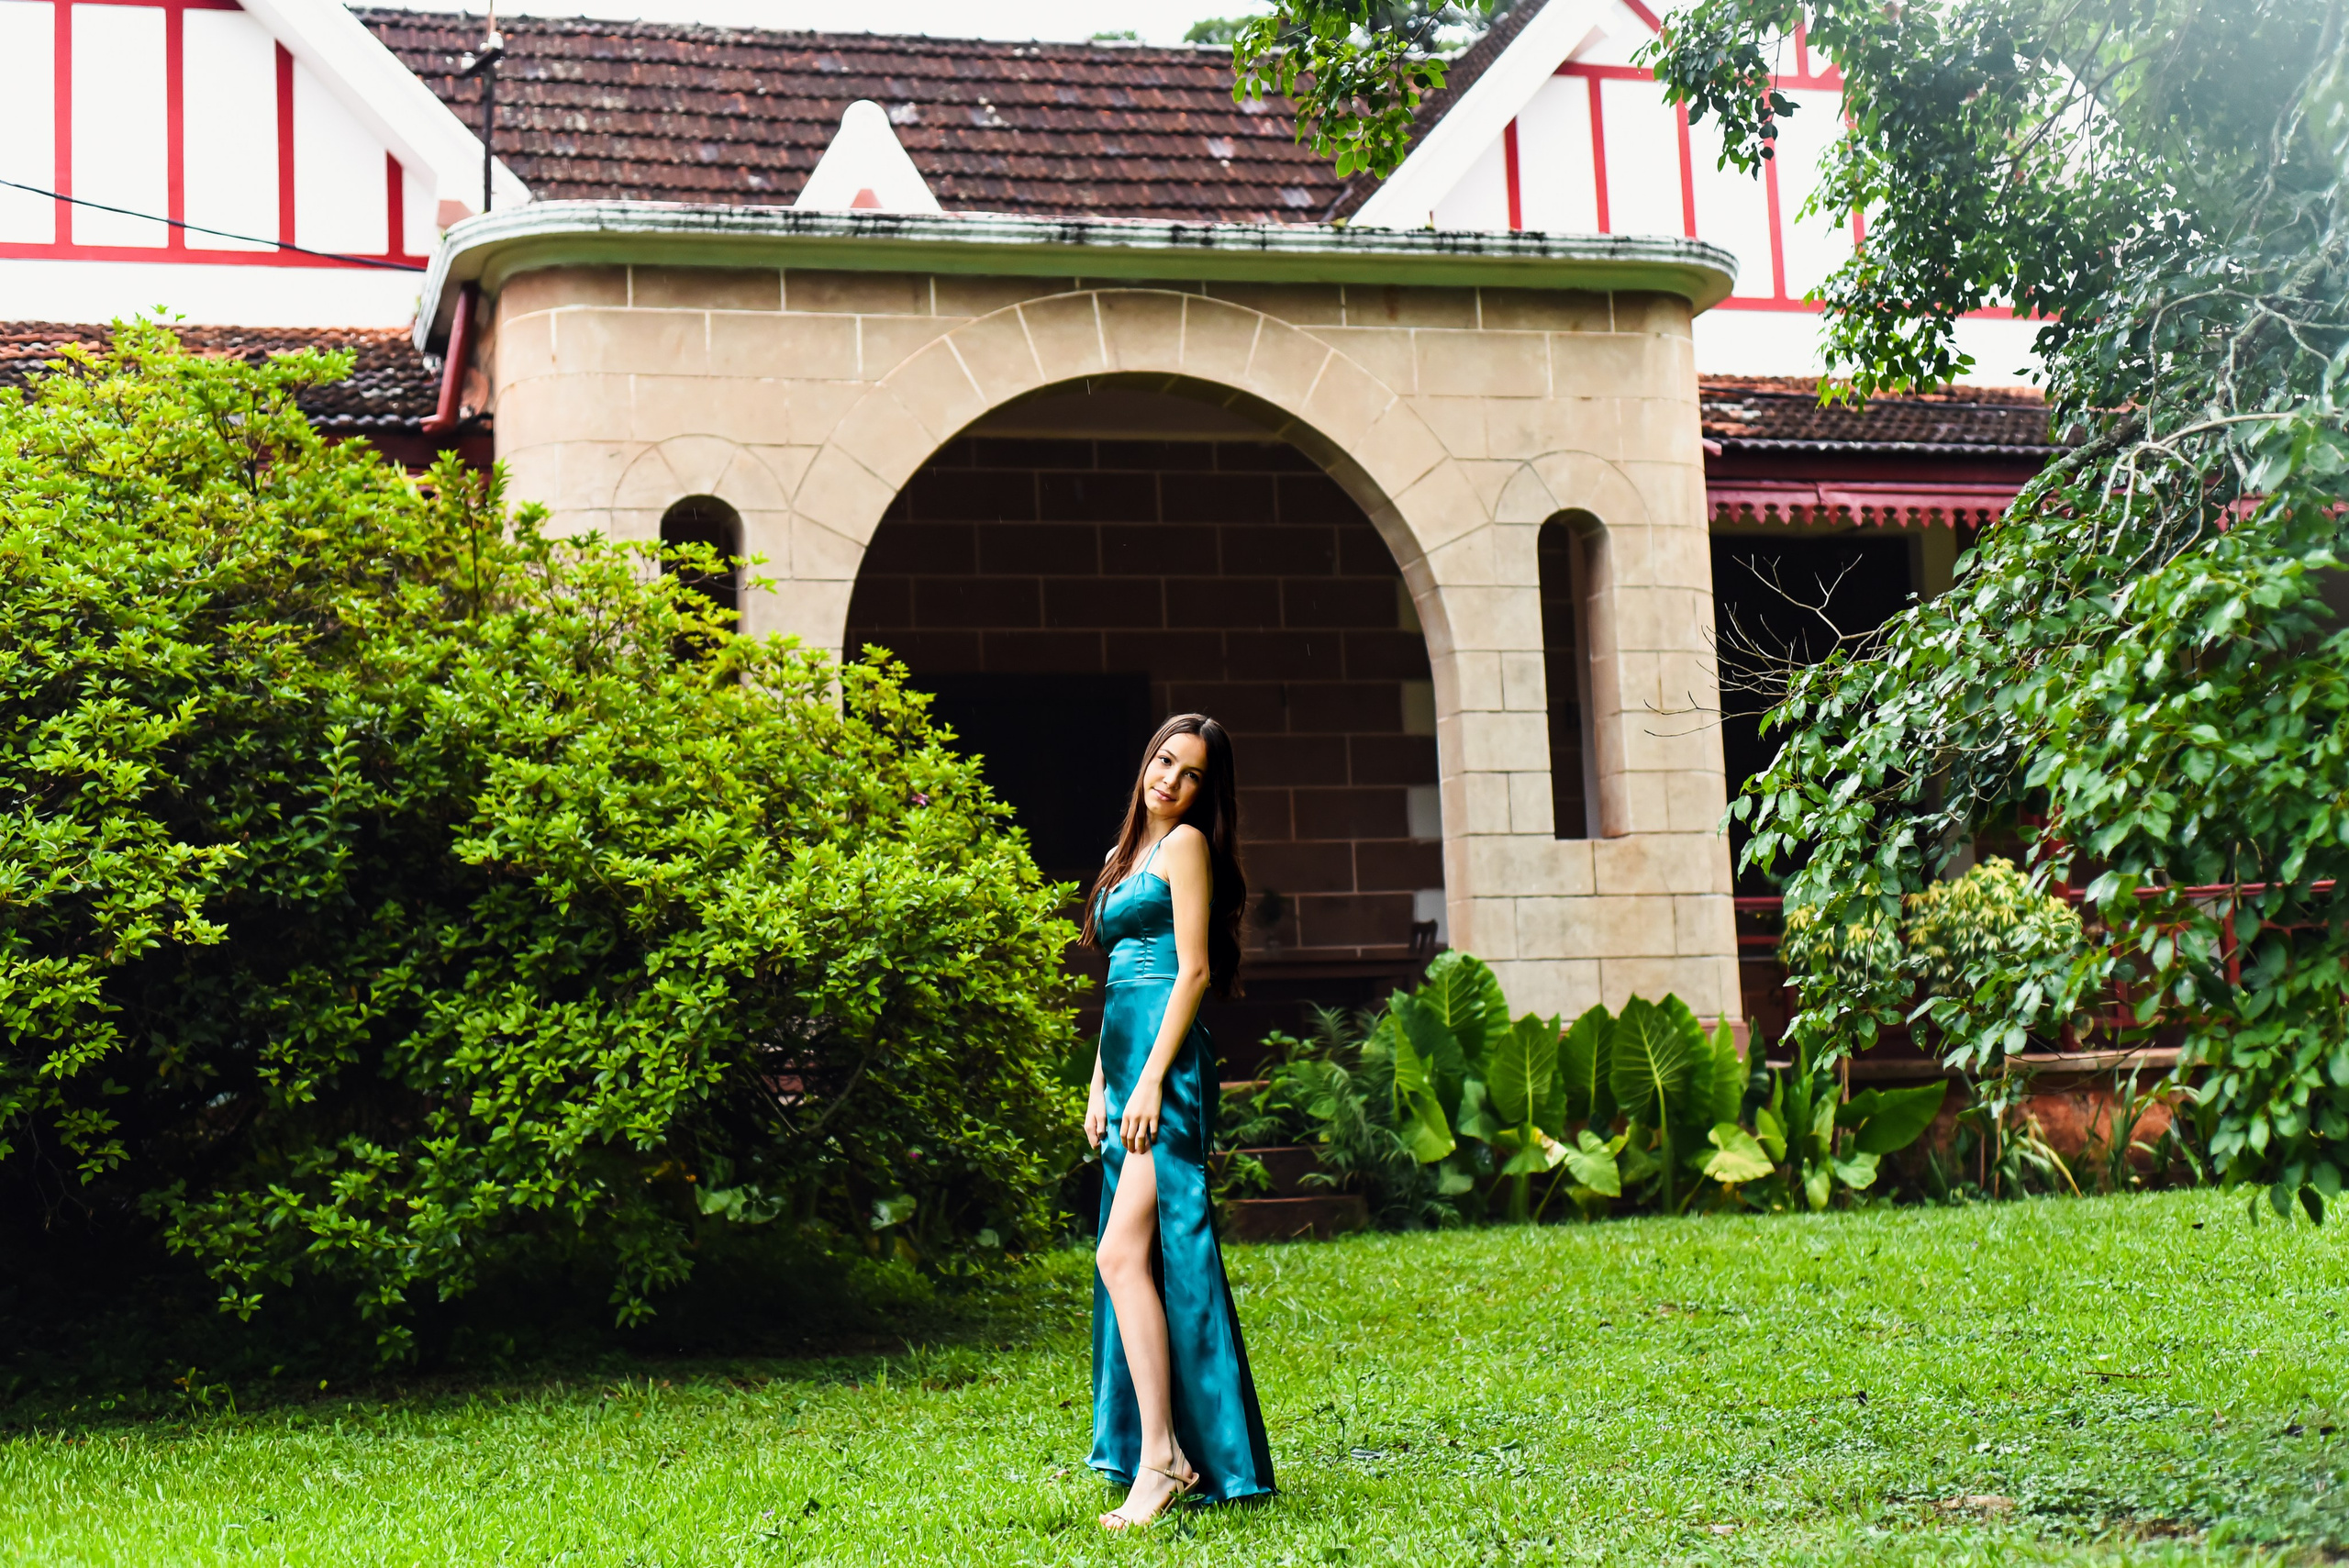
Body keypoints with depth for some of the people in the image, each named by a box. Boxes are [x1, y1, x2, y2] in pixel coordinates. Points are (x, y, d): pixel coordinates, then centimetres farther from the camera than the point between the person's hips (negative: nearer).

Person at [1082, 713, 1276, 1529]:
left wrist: (1150, 1081, -17)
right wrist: (1099, 1084, 18)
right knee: (1135, 1258, 7)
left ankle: (1159, 1460, -18)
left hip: (1167, 1065, -9)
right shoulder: (1126, 854, 22)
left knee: (1123, 1255, -18)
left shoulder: (1186, 844, -3)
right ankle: (1169, 1452, 11)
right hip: (1127, 1063, 9)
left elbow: (1192, 970, -11)